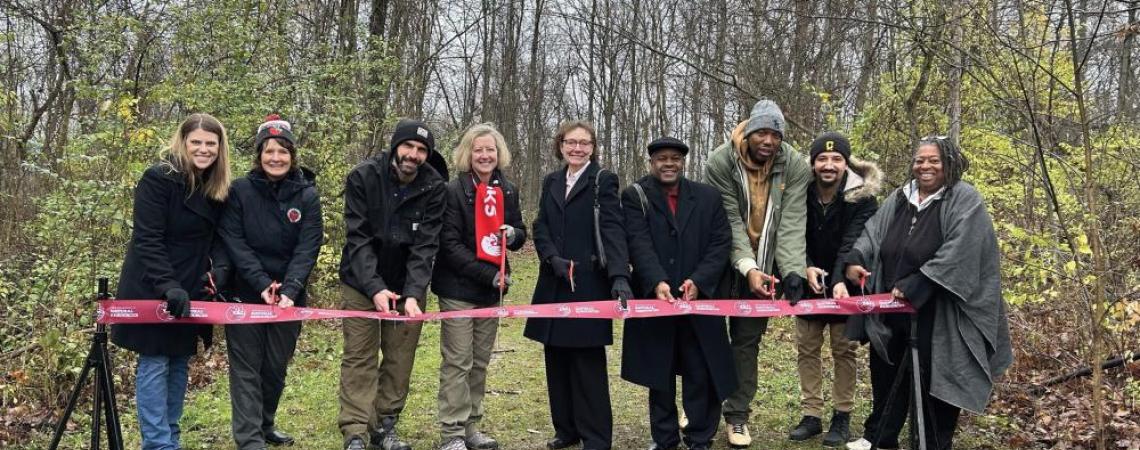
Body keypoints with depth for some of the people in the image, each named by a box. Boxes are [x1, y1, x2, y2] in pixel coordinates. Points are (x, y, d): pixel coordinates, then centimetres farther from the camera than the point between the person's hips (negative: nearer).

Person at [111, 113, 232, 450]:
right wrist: (168, 286, -28)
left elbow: (217, 238, 9)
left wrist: (220, 269, -11)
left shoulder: (218, 188, 6)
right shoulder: (158, 179, -14)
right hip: (152, 290, -6)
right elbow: (147, 240, -19)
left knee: (179, 363, 11)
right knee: (155, 363, -3)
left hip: (189, 290, 7)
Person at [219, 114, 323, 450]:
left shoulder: (307, 195, -2)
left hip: (288, 297, 2)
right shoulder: (239, 191, -5)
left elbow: (307, 248, -9)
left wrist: (288, 290, -22)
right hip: (246, 294, -2)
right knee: (246, 368, -1)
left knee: (276, 367, 13)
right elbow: (234, 243, -10)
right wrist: (263, 284, -20)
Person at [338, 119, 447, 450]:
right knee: (360, 357, -2)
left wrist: (413, 293, -28)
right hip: (362, 282, -2)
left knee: (400, 358, 6)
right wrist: (374, 287, -29)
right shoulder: (363, 177, -14)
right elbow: (358, 238, -18)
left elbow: (425, 245, -15)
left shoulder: (434, 187, -11)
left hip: (408, 284, 2)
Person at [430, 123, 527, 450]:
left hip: (491, 288, 6)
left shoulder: (507, 190, 7)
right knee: (457, 362, -3)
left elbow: (520, 234, 16)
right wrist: (487, 274, -20)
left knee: (480, 362, 13)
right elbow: (450, 244, -15)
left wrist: (513, 234, -9)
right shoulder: (454, 190, -10)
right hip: (458, 287, -6)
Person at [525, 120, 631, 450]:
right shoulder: (551, 182, 14)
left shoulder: (603, 181, -2)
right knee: (557, 358, 10)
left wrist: (619, 276, -27)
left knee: (588, 361, -2)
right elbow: (541, 227, 8)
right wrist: (553, 258, -12)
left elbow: (613, 230, -14)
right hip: (554, 284, 5)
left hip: (589, 284, -5)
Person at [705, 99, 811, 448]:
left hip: (765, 266, 1)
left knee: (747, 339, 8)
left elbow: (792, 223, -17)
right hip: (722, 261, -1)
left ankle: (737, 414, 19)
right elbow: (730, 221, -19)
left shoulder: (795, 167, -11)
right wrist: (747, 267, -28)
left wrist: (793, 270, -29)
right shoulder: (720, 161, -16)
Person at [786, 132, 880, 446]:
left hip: (846, 284, -3)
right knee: (806, 348, 6)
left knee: (844, 349, 5)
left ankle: (842, 416, 17)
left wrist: (840, 280, -39)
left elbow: (853, 243, -25)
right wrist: (807, 268, -25)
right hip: (809, 283, 3)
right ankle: (811, 415, 16)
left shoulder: (862, 196, -17)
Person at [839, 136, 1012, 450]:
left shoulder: (965, 201, -11)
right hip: (893, 307, 7)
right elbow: (873, 232, 3)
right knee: (886, 372, 17)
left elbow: (955, 254, -21)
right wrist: (855, 258, -18)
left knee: (934, 380, 4)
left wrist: (914, 286, -25)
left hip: (938, 315, -6)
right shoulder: (899, 198, 9)